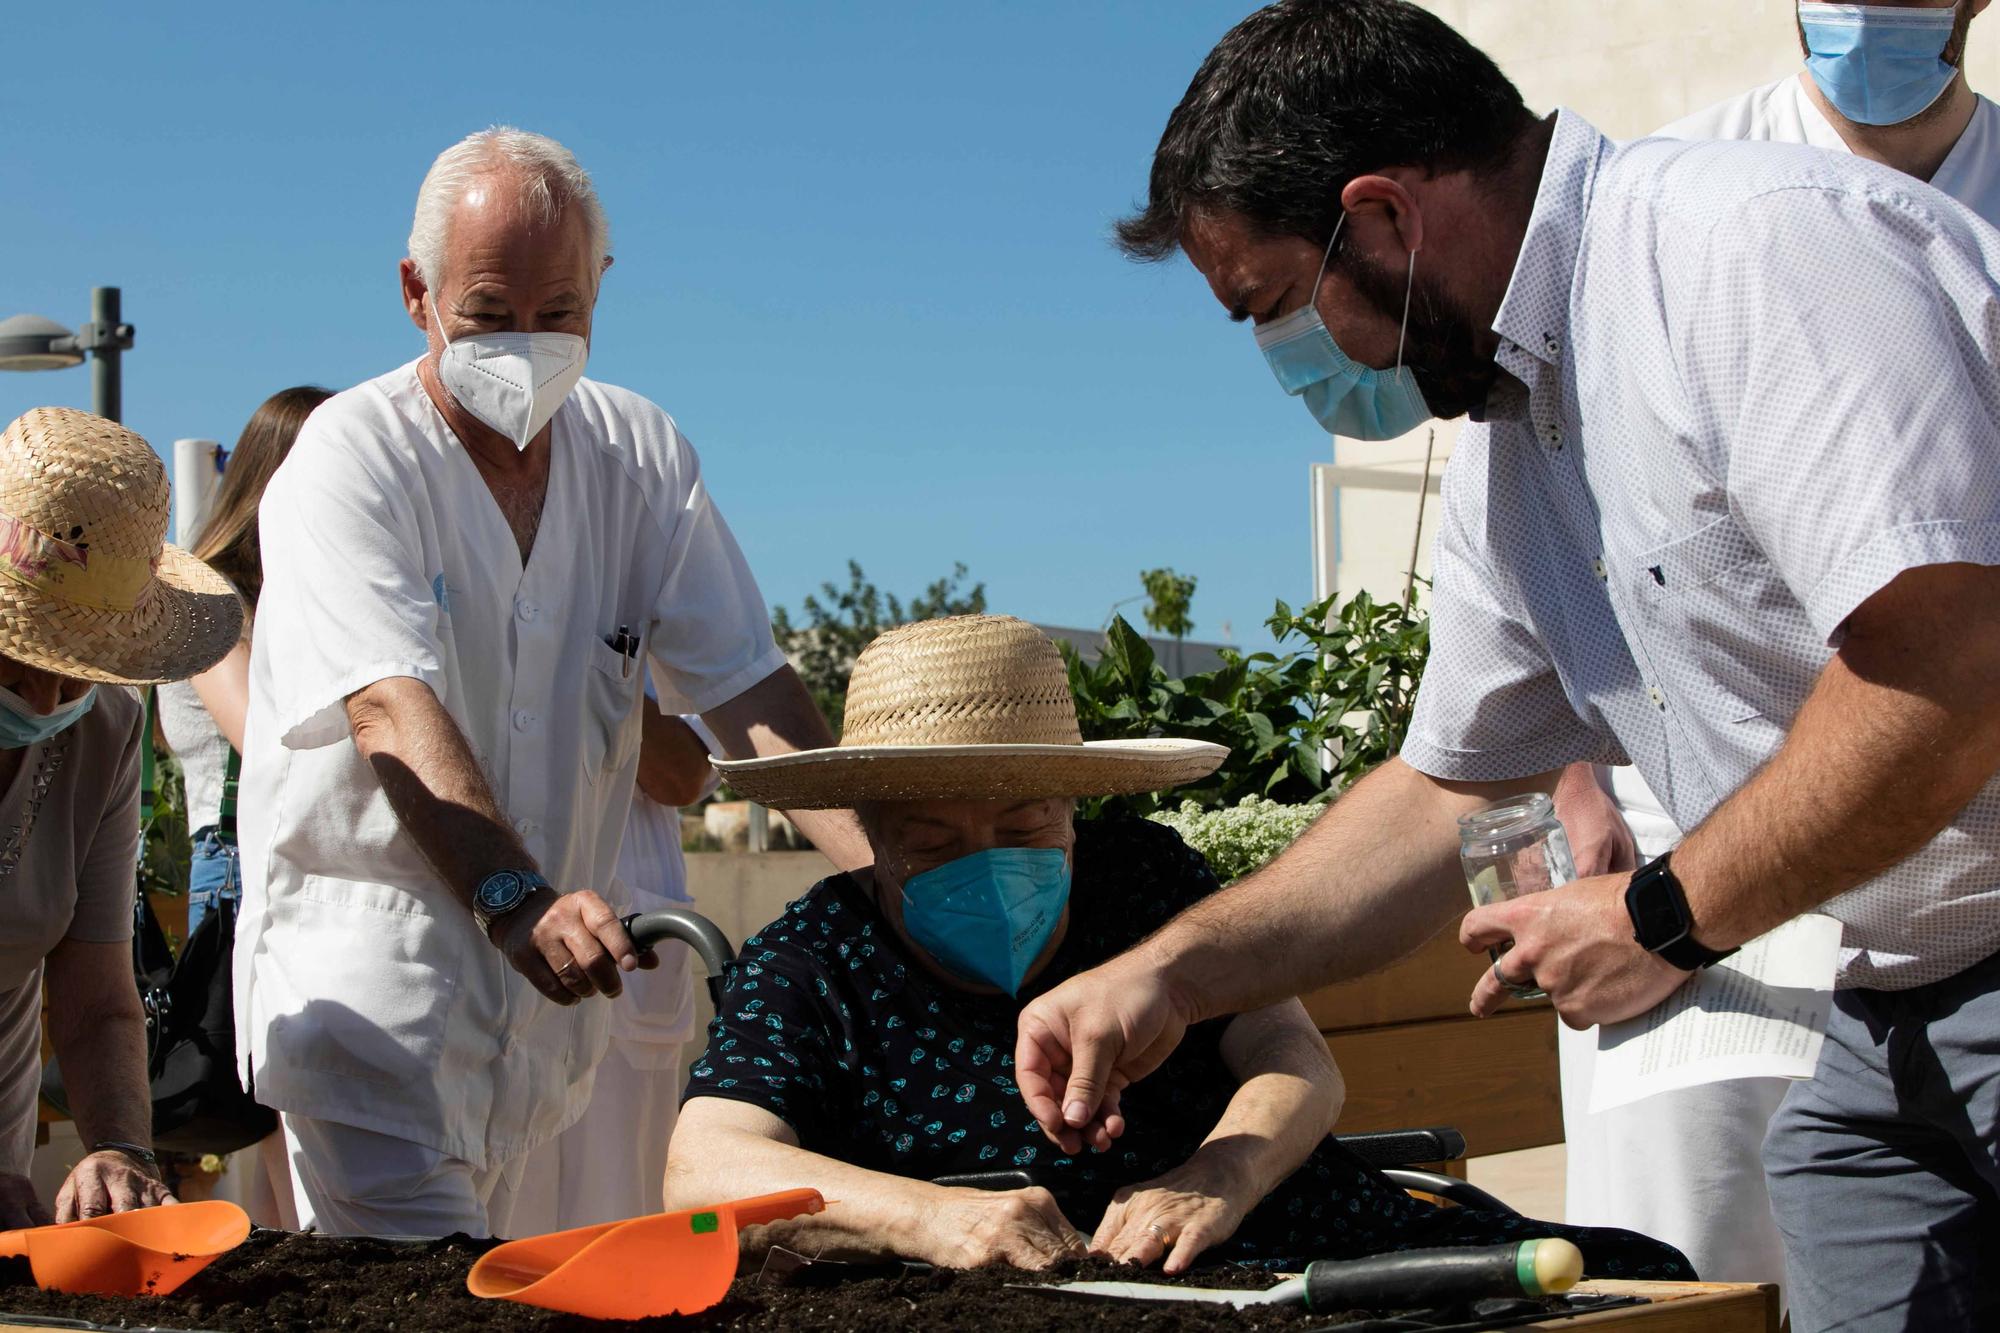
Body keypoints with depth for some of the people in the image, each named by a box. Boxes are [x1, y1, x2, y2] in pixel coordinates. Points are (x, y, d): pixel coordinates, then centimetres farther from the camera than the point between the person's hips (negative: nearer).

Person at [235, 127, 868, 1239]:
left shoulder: (639, 455, 5)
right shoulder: (349, 459, -10)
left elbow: (751, 693, -2)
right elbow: (391, 711, -24)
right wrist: (516, 896, -40)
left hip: (553, 977, 5)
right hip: (369, 948, -5)